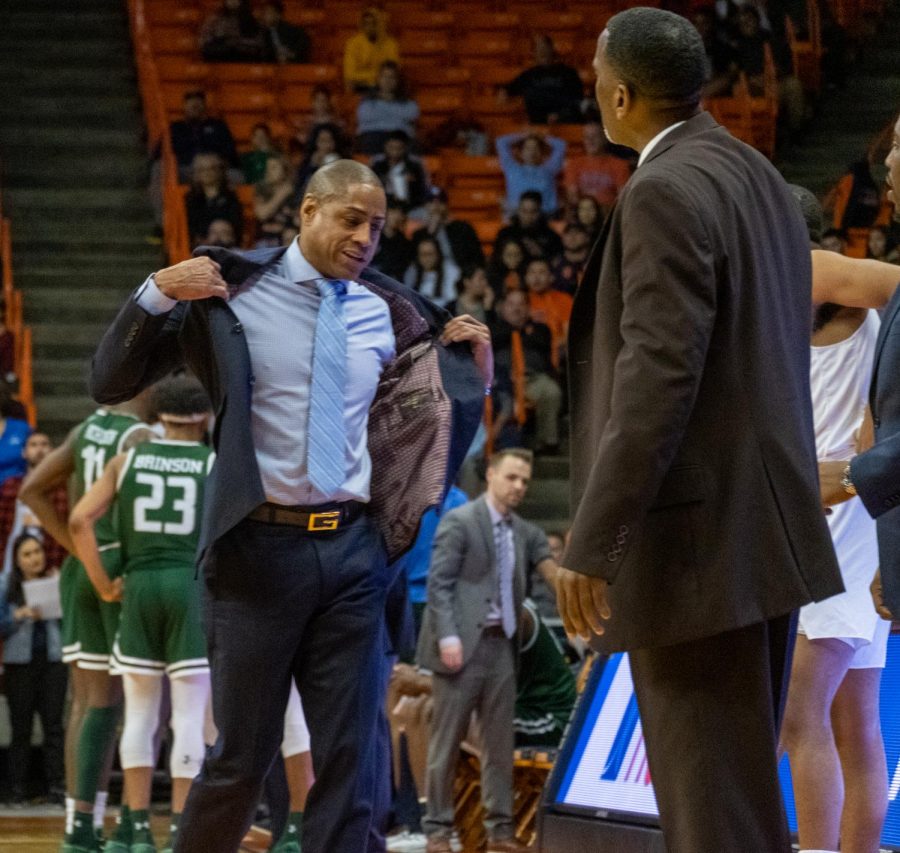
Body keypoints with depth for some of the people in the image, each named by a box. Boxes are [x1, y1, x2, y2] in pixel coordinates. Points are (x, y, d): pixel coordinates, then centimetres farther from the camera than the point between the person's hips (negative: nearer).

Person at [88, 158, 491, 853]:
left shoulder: (390, 315, 9)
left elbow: (408, 427, 21)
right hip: (261, 543, -4)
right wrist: (157, 296, -16)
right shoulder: (232, 293, -2)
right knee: (244, 751, 2)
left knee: (350, 754, 2)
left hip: (353, 547, 4)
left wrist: (471, 374, 6)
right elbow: (111, 385, -1)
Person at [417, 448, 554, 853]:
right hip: (464, 644, -6)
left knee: (500, 743, 5)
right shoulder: (458, 521, -3)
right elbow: (438, 583, -8)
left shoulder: (525, 532, 16)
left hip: (501, 646, 6)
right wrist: (447, 635, -18)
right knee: (447, 742, -2)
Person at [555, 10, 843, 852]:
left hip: (698, 540, -10)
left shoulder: (665, 192, -15)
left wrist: (592, 545, -22)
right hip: (763, 531, 10)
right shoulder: (759, 181, 14)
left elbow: (658, 377, -23)